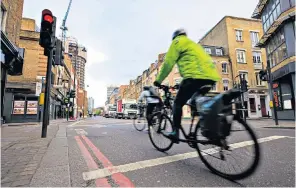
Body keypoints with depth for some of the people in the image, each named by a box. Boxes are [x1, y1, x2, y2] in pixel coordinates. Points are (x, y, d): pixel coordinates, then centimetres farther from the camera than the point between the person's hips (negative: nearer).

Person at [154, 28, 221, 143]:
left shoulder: (178, 42, 12)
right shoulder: (193, 44, 36)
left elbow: (168, 63, 2)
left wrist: (158, 80, 10)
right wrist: (184, 83, 39)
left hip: (196, 76, -8)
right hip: (210, 77, 8)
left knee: (178, 103, 2)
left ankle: (175, 132, -2)